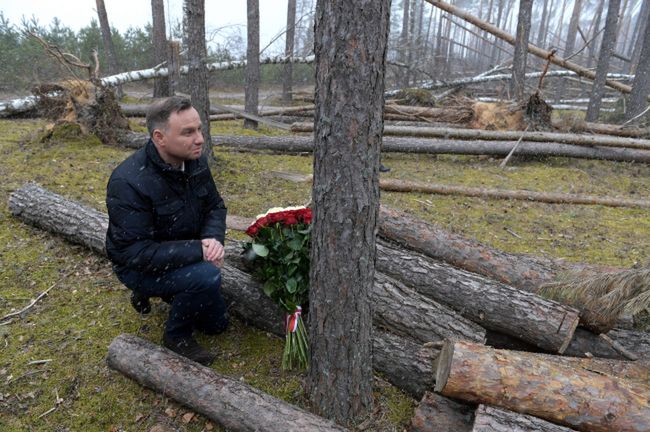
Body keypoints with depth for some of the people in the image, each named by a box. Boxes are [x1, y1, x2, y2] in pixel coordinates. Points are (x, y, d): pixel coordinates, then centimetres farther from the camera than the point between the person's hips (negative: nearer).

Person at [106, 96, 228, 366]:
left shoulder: (195, 162, -11)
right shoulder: (128, 182, -32)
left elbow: (215, 206, -1)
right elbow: (135, 253, -32)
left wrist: (214, 239, -22)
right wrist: (197, 251, -35)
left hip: (186, 258, 7)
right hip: (139, 266, -7)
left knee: (216, 323, 15)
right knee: (207, 276, -35)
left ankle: (159, 293, 33)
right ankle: (176, 335, -6)